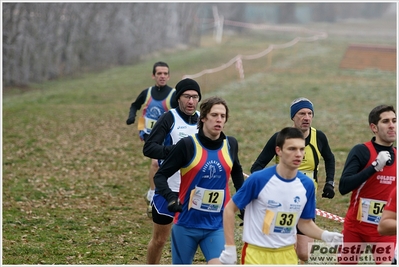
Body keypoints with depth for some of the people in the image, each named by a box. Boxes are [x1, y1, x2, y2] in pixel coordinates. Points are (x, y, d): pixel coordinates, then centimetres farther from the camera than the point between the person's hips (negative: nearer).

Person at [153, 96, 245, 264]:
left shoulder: (231, 145, 2)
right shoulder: (187, 145, -10)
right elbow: (160, 175, -8)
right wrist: (170, 198, -25)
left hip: (217, 226, 2)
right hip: (186, 224, -2)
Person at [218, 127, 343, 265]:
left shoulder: (307, 185, -3)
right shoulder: (258, 179, -15)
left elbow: (305, 222, 9)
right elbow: (229, 209, -5)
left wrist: (324, 235, -11)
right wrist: (230, 248, -9)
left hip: (287, 255, 4)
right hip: (256, 253, -4)